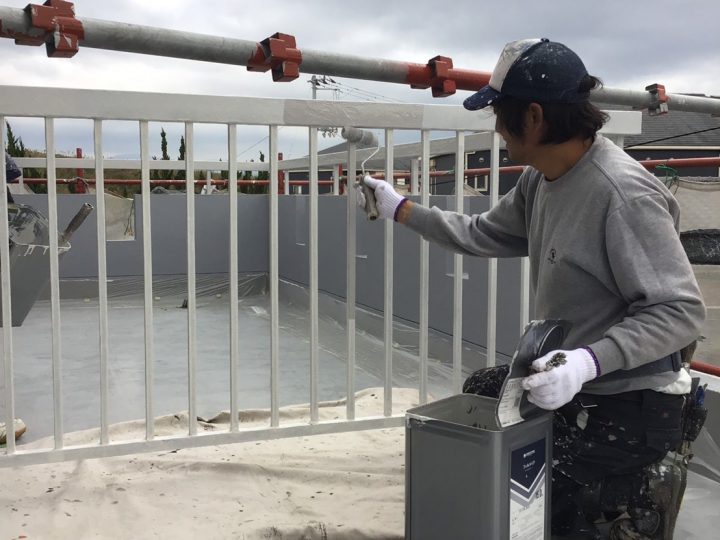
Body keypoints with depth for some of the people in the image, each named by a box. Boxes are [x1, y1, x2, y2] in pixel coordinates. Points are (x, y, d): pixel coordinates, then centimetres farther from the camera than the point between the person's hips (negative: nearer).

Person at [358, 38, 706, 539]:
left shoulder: (623, 194, -25)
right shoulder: (540, 180, 2)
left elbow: (682, 311, -24)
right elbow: (484, 235, 15)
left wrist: (588, 362, -35)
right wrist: (400, 208, 17)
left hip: (625, 408, -8)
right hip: (572, 389, 9)